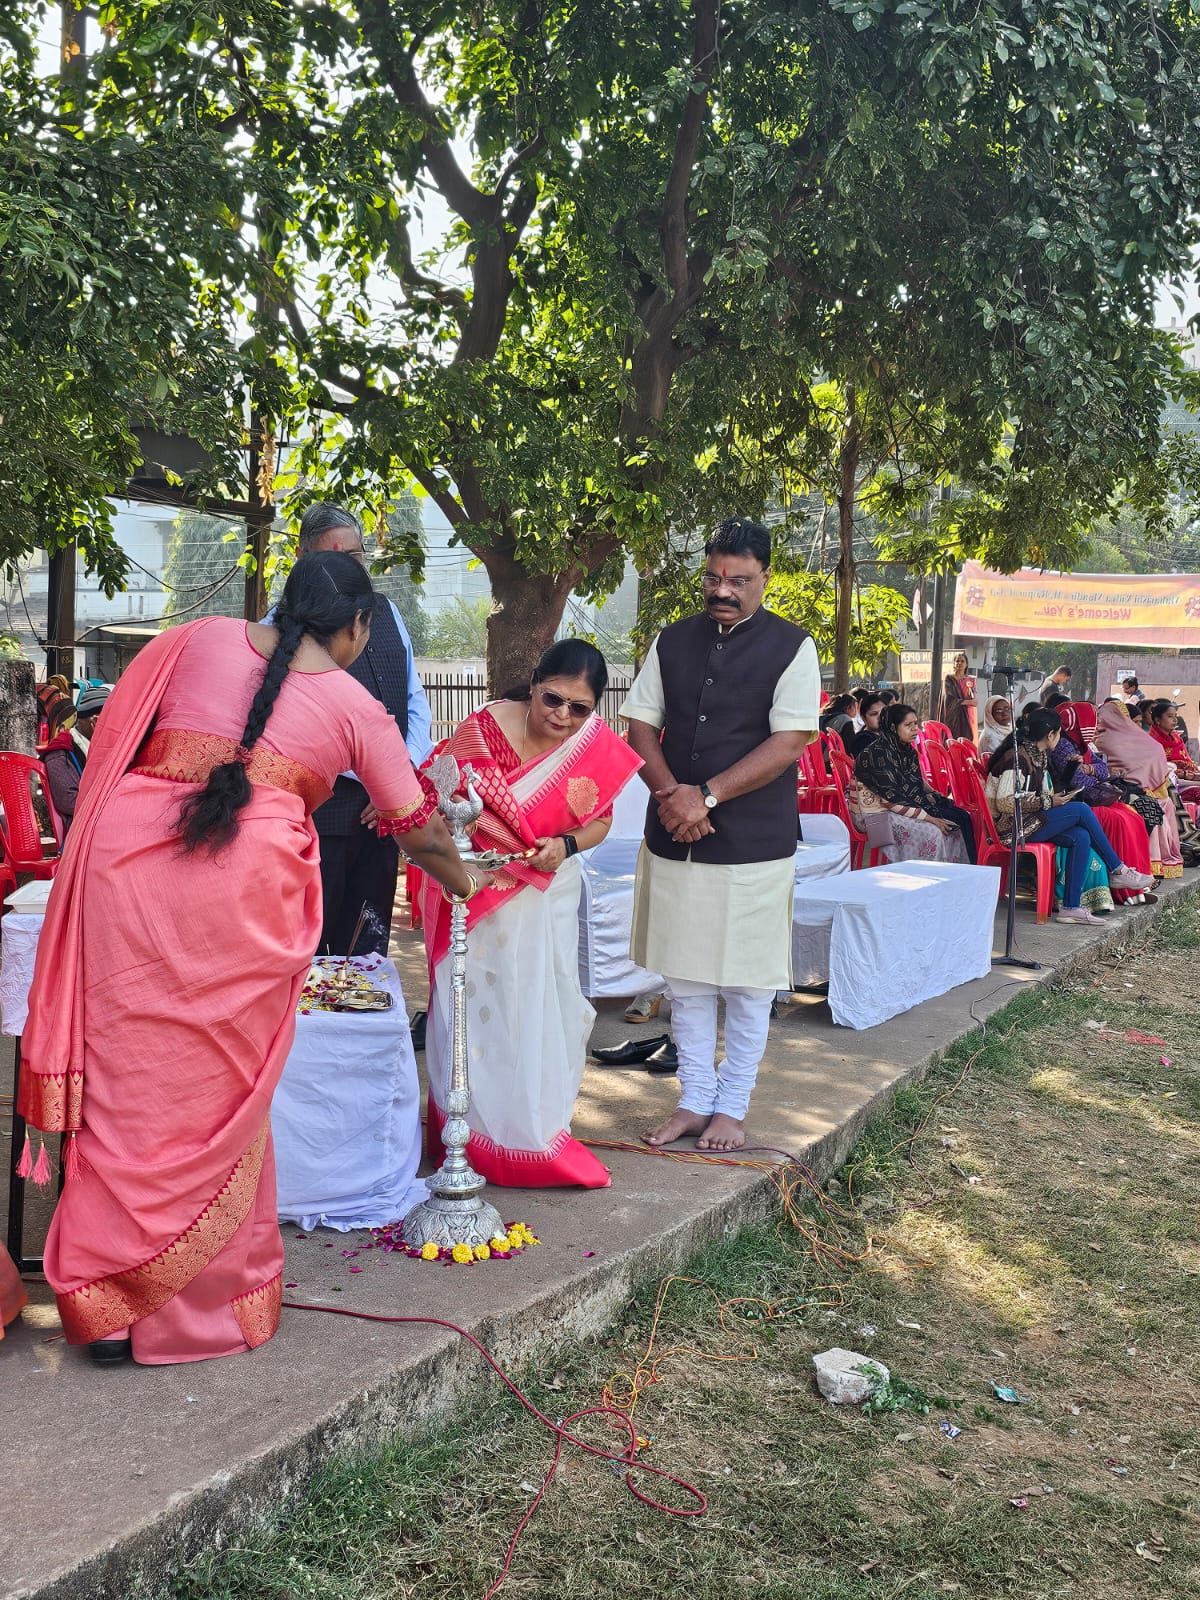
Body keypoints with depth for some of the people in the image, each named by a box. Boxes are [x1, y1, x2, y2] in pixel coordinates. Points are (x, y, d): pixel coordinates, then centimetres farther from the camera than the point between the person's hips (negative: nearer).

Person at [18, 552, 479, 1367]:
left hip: (126, 854, 2)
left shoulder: (202, 636, 15)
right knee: (217, 1088, 10)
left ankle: (107, 1304, 15)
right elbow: (419, 828, 20)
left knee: (123, 1073, 8)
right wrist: (466, 881, 38)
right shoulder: (356, 706, 11)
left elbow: (116, 734, 16)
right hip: (246, 886, -2)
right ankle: (204, 1298, 21)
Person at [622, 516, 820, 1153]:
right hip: (674, 837, 4)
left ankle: (731, 1107, 18)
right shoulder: (673, 641, 9)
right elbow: (640, 726, 7)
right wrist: (671, 794, -11)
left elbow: (789, 742, -12)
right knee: (685, 975, 10)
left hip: (753, 843, -4)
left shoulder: (791, 647, -3)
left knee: (746, 981, 4)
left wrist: (706, 796, -17)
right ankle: (694, 1099, 22)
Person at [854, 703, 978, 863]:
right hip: (882, 813, -8)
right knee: (932, 831, -29)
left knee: (961, 817, -8)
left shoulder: (908, 750, 8)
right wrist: (930, 818, -23)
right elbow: (893, 798, -22)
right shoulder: (877, 753, -18)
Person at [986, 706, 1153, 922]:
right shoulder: (1017, 758, -17)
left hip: (1027, 821, 10)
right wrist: (1046, 801, -18)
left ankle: (1071, 907, -12)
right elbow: (1004, 803, -23)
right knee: (1081, 809, -15)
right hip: (1011, 828, -10)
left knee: (1081, 837, -12)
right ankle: (1118, 871, -1)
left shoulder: (1038, 755, 14)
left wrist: (1051, 799, -1)